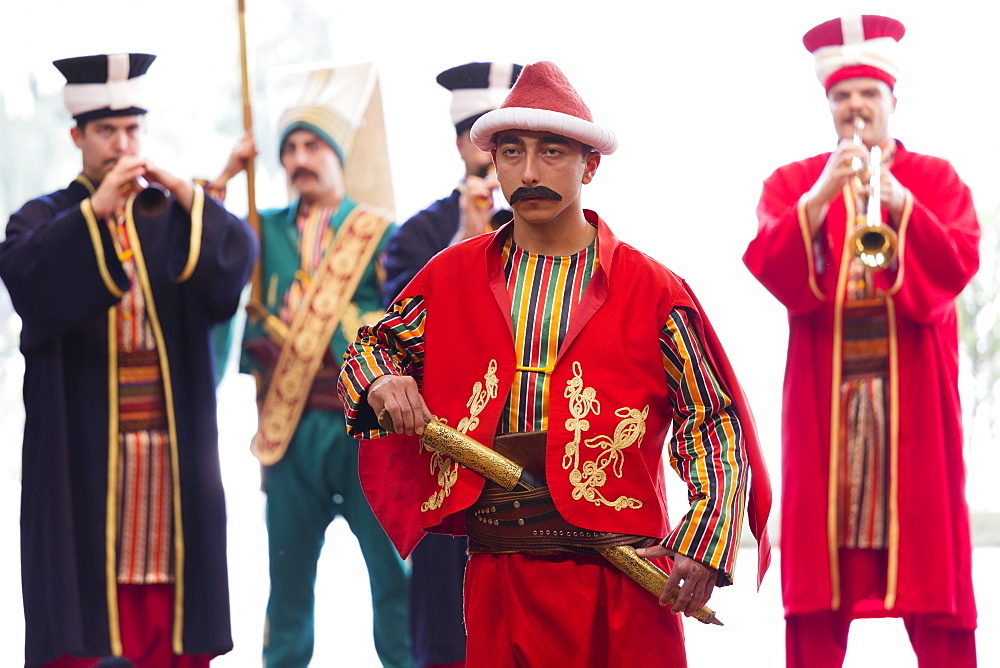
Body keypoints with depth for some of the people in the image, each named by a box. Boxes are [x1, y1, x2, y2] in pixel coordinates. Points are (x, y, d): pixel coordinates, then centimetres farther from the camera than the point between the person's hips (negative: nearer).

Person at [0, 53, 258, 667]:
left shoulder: (176, 217, 14)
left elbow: (237, 257, -5)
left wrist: (189, 199, -20)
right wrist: (96, 211, -25)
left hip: (174, 449, 2)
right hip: (83, 452, -2)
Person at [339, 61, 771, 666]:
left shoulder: (650, 289, 1)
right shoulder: (452, 276, 10)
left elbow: (714, 421, 2)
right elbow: (371, 344, 23)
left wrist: (703, 545, -10)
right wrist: (380, 380, -2)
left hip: (620, 586, -3)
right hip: (495, 586, 3)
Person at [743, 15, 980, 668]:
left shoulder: (936, 180, 11)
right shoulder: (793, 183, 12)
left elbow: (959, 263, -6)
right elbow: (768, 267, -5)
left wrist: (898, 202, -19)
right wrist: (821, 196, -18)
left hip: (914, 391, 0)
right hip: (823, 392, 1)